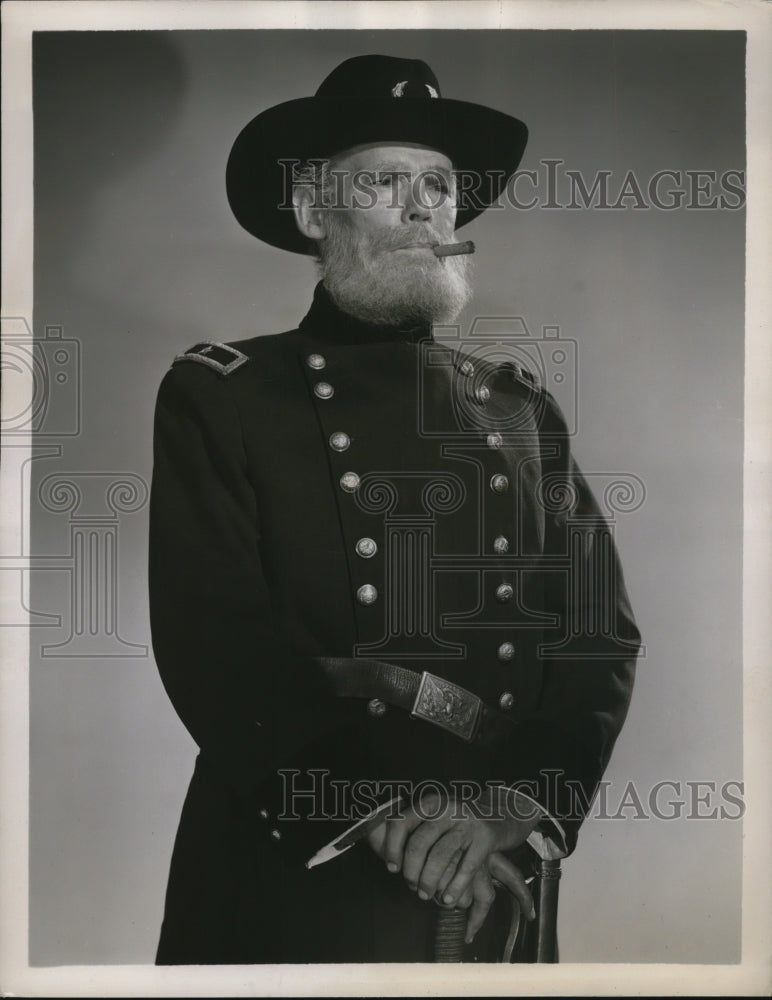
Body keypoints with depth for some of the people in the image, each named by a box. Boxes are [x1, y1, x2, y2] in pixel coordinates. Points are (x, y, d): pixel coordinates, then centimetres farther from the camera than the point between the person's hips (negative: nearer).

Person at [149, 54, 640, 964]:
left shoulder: (520, 405, 6)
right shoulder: (216, 397, -5)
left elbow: (603, 634, 0)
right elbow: (217, 651, -13)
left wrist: (526, 804, -14)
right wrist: (386, 823, -19)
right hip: (287, 897, -3)